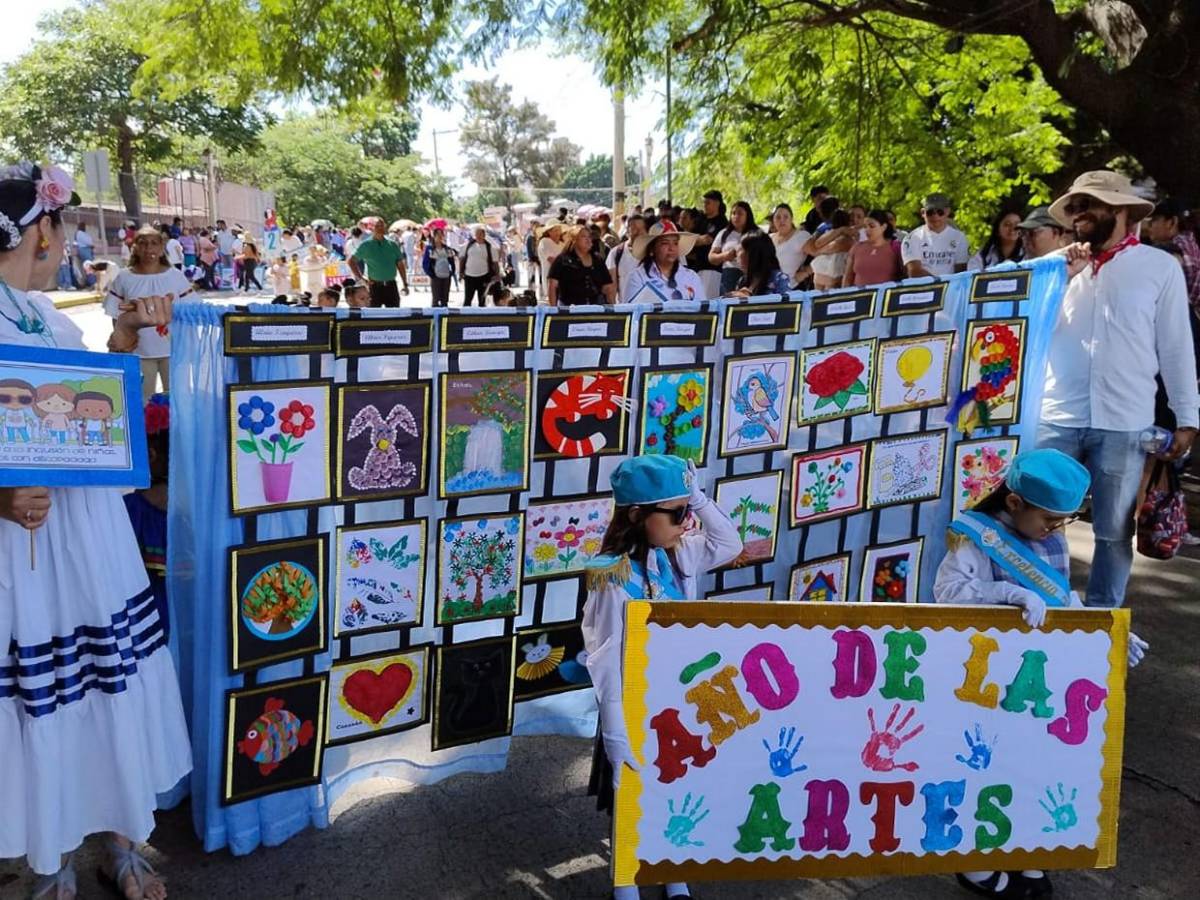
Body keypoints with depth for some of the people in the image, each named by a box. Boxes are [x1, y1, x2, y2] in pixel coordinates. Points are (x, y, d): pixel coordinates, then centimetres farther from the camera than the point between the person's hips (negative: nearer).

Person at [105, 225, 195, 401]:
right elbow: (116, 316, 5)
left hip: (172, 349, 0)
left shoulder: (175, 276, -2)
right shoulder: (124, 277, -1)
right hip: (140, 351, 0)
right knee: (142, 399, 9)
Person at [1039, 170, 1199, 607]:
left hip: (1124, 424, -1)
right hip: (1056, 418, 2)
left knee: (1114, 531, 9)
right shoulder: (1060, 262, 9)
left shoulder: (1160, 266, 4)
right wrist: (1063, 274, -5)